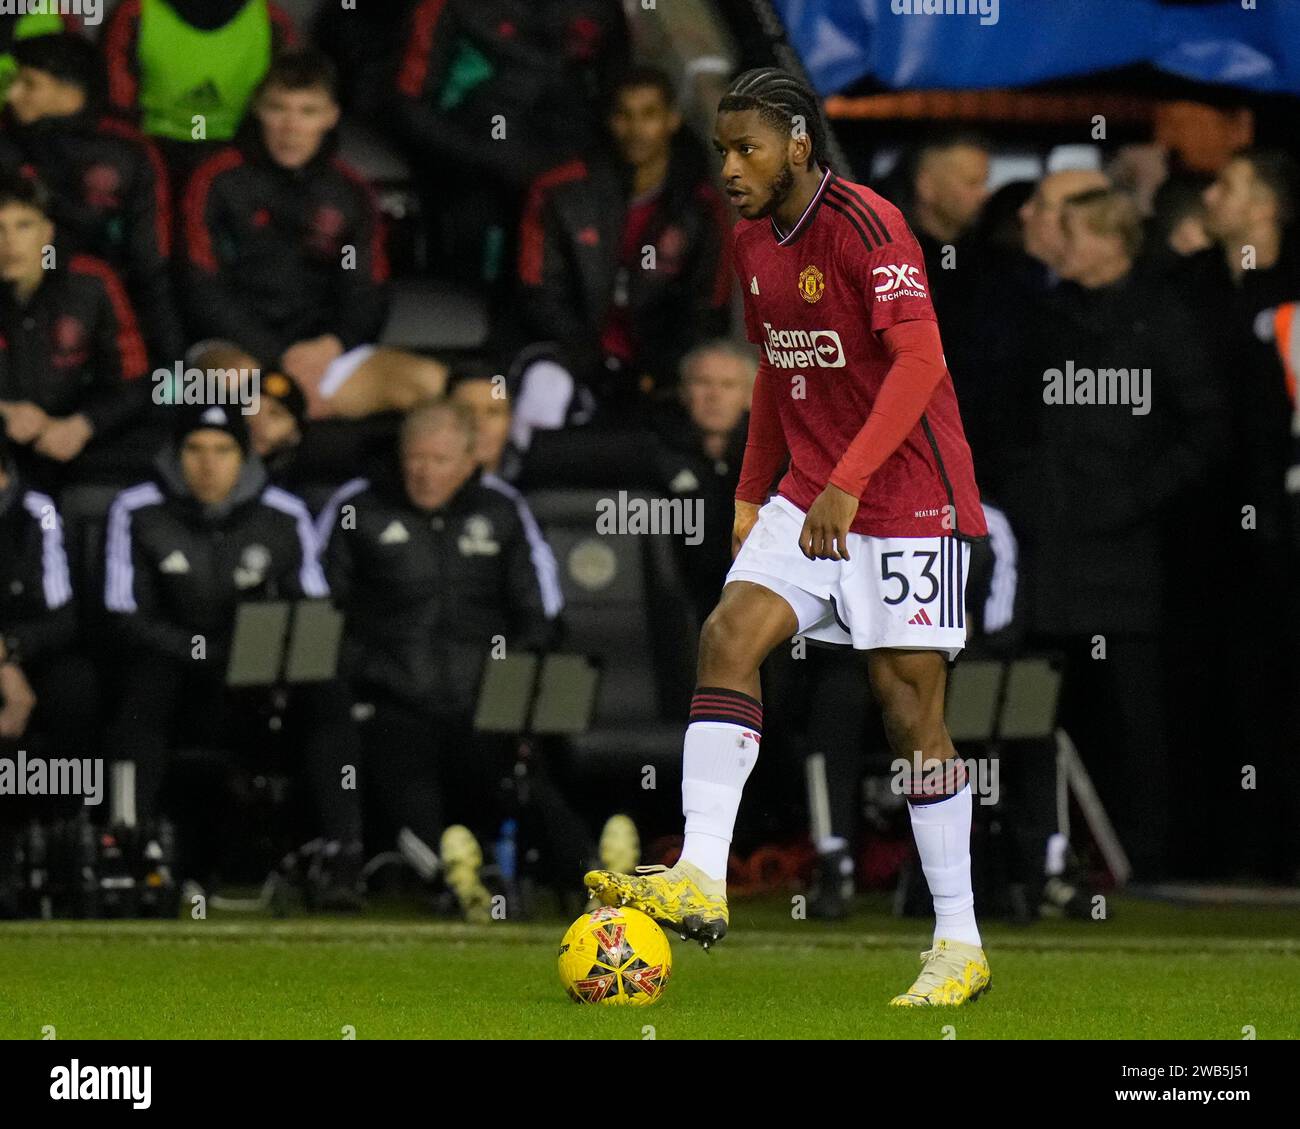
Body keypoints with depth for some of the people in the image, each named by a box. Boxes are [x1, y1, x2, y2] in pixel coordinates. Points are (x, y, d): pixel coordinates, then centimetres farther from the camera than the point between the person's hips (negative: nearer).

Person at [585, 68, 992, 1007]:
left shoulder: (865, 226, -17)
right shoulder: (755, 242, 10)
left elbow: (918, 359, -27)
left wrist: (848, 483, -34)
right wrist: (753, 494, 21)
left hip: (910, 497, -8)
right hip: (810, 497, 8)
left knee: (909, 704, -6)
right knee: (729, 637, -12)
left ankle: (961, 947, 2)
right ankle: (700, 881, -18)